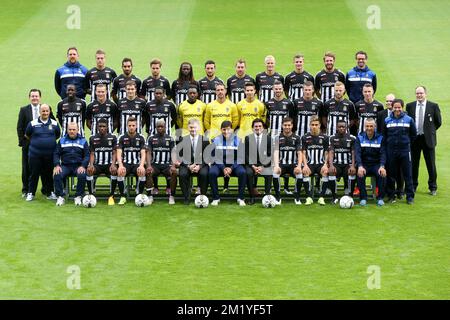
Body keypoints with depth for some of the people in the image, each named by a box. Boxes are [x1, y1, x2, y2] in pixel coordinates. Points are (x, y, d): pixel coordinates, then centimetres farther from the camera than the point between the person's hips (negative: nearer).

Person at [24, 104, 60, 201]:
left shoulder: (54, 124, 3)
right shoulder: (32, 123, -2)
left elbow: (57, 135, 18)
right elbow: (27, 135, 11)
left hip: (50, 154, 1)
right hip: (35, 154, -1)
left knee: (48, 174, 9)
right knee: (34, 174, 3)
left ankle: (49, 192, 19)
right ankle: (30, 193, 12)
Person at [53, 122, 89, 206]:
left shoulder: (83, 141, 12)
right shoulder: (62, 140, 14)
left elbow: (87, 155, 5)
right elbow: (56, 154, 10)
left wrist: (83, 166, -13)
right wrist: (57, 165, -9)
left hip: (78, 166, -1)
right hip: (65, 165, 1)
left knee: (82, 175, -34)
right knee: (57, 175, -30)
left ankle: (78, 197, -17)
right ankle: (60, 197, -17)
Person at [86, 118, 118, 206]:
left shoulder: (113, 138, 8)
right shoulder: (93, 139, 10)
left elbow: (114, 153, 2)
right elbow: (92, 154, 7)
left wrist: (113, 164, -17)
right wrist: (91, 164, -13)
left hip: (109, 164, -1)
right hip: (97, 165, 1)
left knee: (115, 171, -35)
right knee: (89, 171, -33)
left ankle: (111, 196, -21)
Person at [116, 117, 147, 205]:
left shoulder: (141, 138, 4)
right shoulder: (122, 137, 3)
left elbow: (143, 154, -6)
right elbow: (119, 153, -7)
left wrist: (141, 165, -26)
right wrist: (120, 165, -27)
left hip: (137, 163, 0)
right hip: (125, 163, 0)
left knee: (142, 172, -34)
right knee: (120, 172, -34)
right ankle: (122, 197, -18)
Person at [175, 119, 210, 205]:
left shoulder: (204, 140, 5)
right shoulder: (182, 140, 7)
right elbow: (180, 156, 1)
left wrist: (199, 166, -16)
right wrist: (188, 166, -16)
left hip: (201, 165, -1)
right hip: (186, 164, 1)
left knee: (204, 174, -33)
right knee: (182, 174, -31)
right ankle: (186, 198, -17)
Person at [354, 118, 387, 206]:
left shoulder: (380, 138, 4)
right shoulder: (360, 138, 4)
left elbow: (383, 153, -5)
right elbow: (357, 153, -8)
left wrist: (382, 166, -24)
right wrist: (360, 166, -27)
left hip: (377, 164, 0)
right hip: (364, 164, 0)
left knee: (382, 174, -30)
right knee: (360, 174, -32)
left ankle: (380, 198, -12)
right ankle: (363, 198, -16)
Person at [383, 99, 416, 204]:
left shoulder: (409, 120, 0)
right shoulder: (387, 120, 3)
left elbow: (414, 134, 10)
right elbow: (383, 135, 12)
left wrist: (407, 143, 9)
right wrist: (389, 144, 9)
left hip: (405, 151, -1)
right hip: (391, 151, 1)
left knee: (408, 175, 0)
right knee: (391, 175, 6)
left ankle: (410, 197, 5)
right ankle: (390, 196, 15)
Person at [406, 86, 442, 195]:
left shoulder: (433, 106, 0)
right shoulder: (410, 106, 4)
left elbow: (438, 122, 7)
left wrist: (431, 131, 6)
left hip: (428, 139, -1)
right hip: (413, 139, 1)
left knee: (431, 165, 3)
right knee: (413, 164, 7)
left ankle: (433, 187, 12)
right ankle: (413, 186, 19)